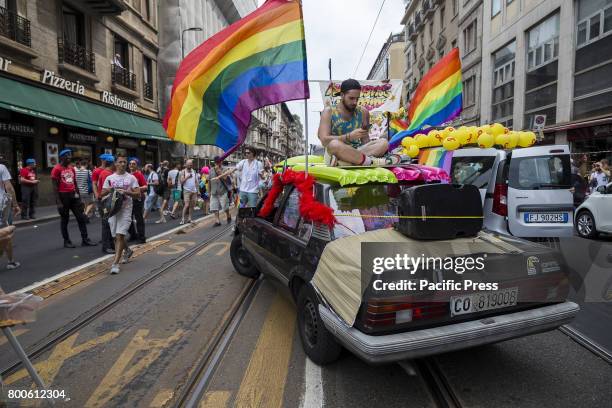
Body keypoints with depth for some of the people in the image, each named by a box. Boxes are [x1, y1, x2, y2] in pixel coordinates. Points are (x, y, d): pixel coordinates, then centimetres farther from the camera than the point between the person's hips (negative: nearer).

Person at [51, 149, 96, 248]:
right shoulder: (57, 169, -9)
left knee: (81, 217, 5)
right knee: (65, 219, 5)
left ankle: (85, 240, 11)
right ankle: (66, 241, 16)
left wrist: (79, 197, 13)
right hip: (63, 196, -6)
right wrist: (59, 202, -16)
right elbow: (55, 187, -12)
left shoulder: (72, 168, 11)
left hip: (73, 195, 6)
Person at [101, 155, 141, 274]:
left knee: (119, 235, -13)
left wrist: (126, 192, -18)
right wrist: (108, 190, -10)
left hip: (125, 209, -4)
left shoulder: (131, 178, 2)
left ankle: (115, 263, -12)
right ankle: (127, 250, 41)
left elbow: (138, 194, -3)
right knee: (116, 236, 12)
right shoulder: (109, 178, 9)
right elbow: (102, 194, 10)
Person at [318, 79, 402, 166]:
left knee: (383, 142, -17)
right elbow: (324, 140, -11)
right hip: (334, 155, -4)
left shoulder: (363, 112, 12)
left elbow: (365, 141, 10)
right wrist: (349, 136, -20)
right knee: (334, 144, -36)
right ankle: (372, 162, -26)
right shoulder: (329, 112, 2)